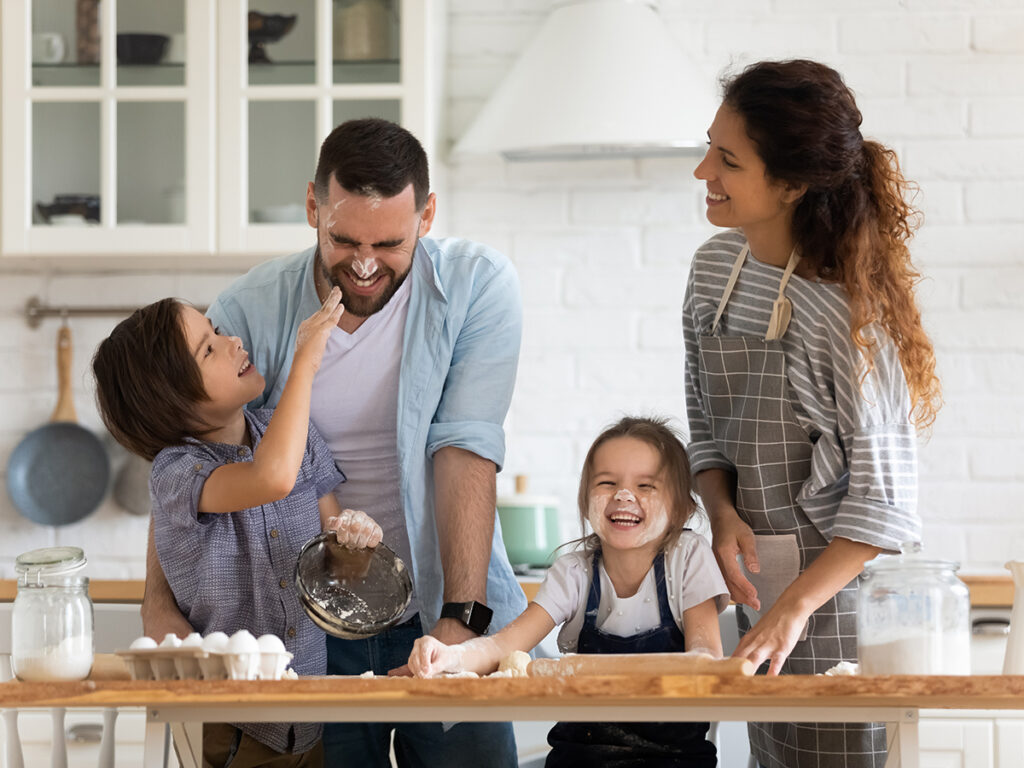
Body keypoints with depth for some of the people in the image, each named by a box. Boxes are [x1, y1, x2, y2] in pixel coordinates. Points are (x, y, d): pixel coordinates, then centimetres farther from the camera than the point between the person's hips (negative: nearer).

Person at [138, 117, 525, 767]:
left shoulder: (477, 286, -7)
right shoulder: (250, 311, -5)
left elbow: (466, 451, -14)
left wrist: (462, 616, -22)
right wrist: (161, 603, -18)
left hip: (439, 616, 0)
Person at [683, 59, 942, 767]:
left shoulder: (848, 308, -19)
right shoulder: (715, 267, 3)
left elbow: (882, 497, -18)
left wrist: (795, 607, -24)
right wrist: (722, 513, -6)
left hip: (842, 588, -7)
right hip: (758, 583, 7)